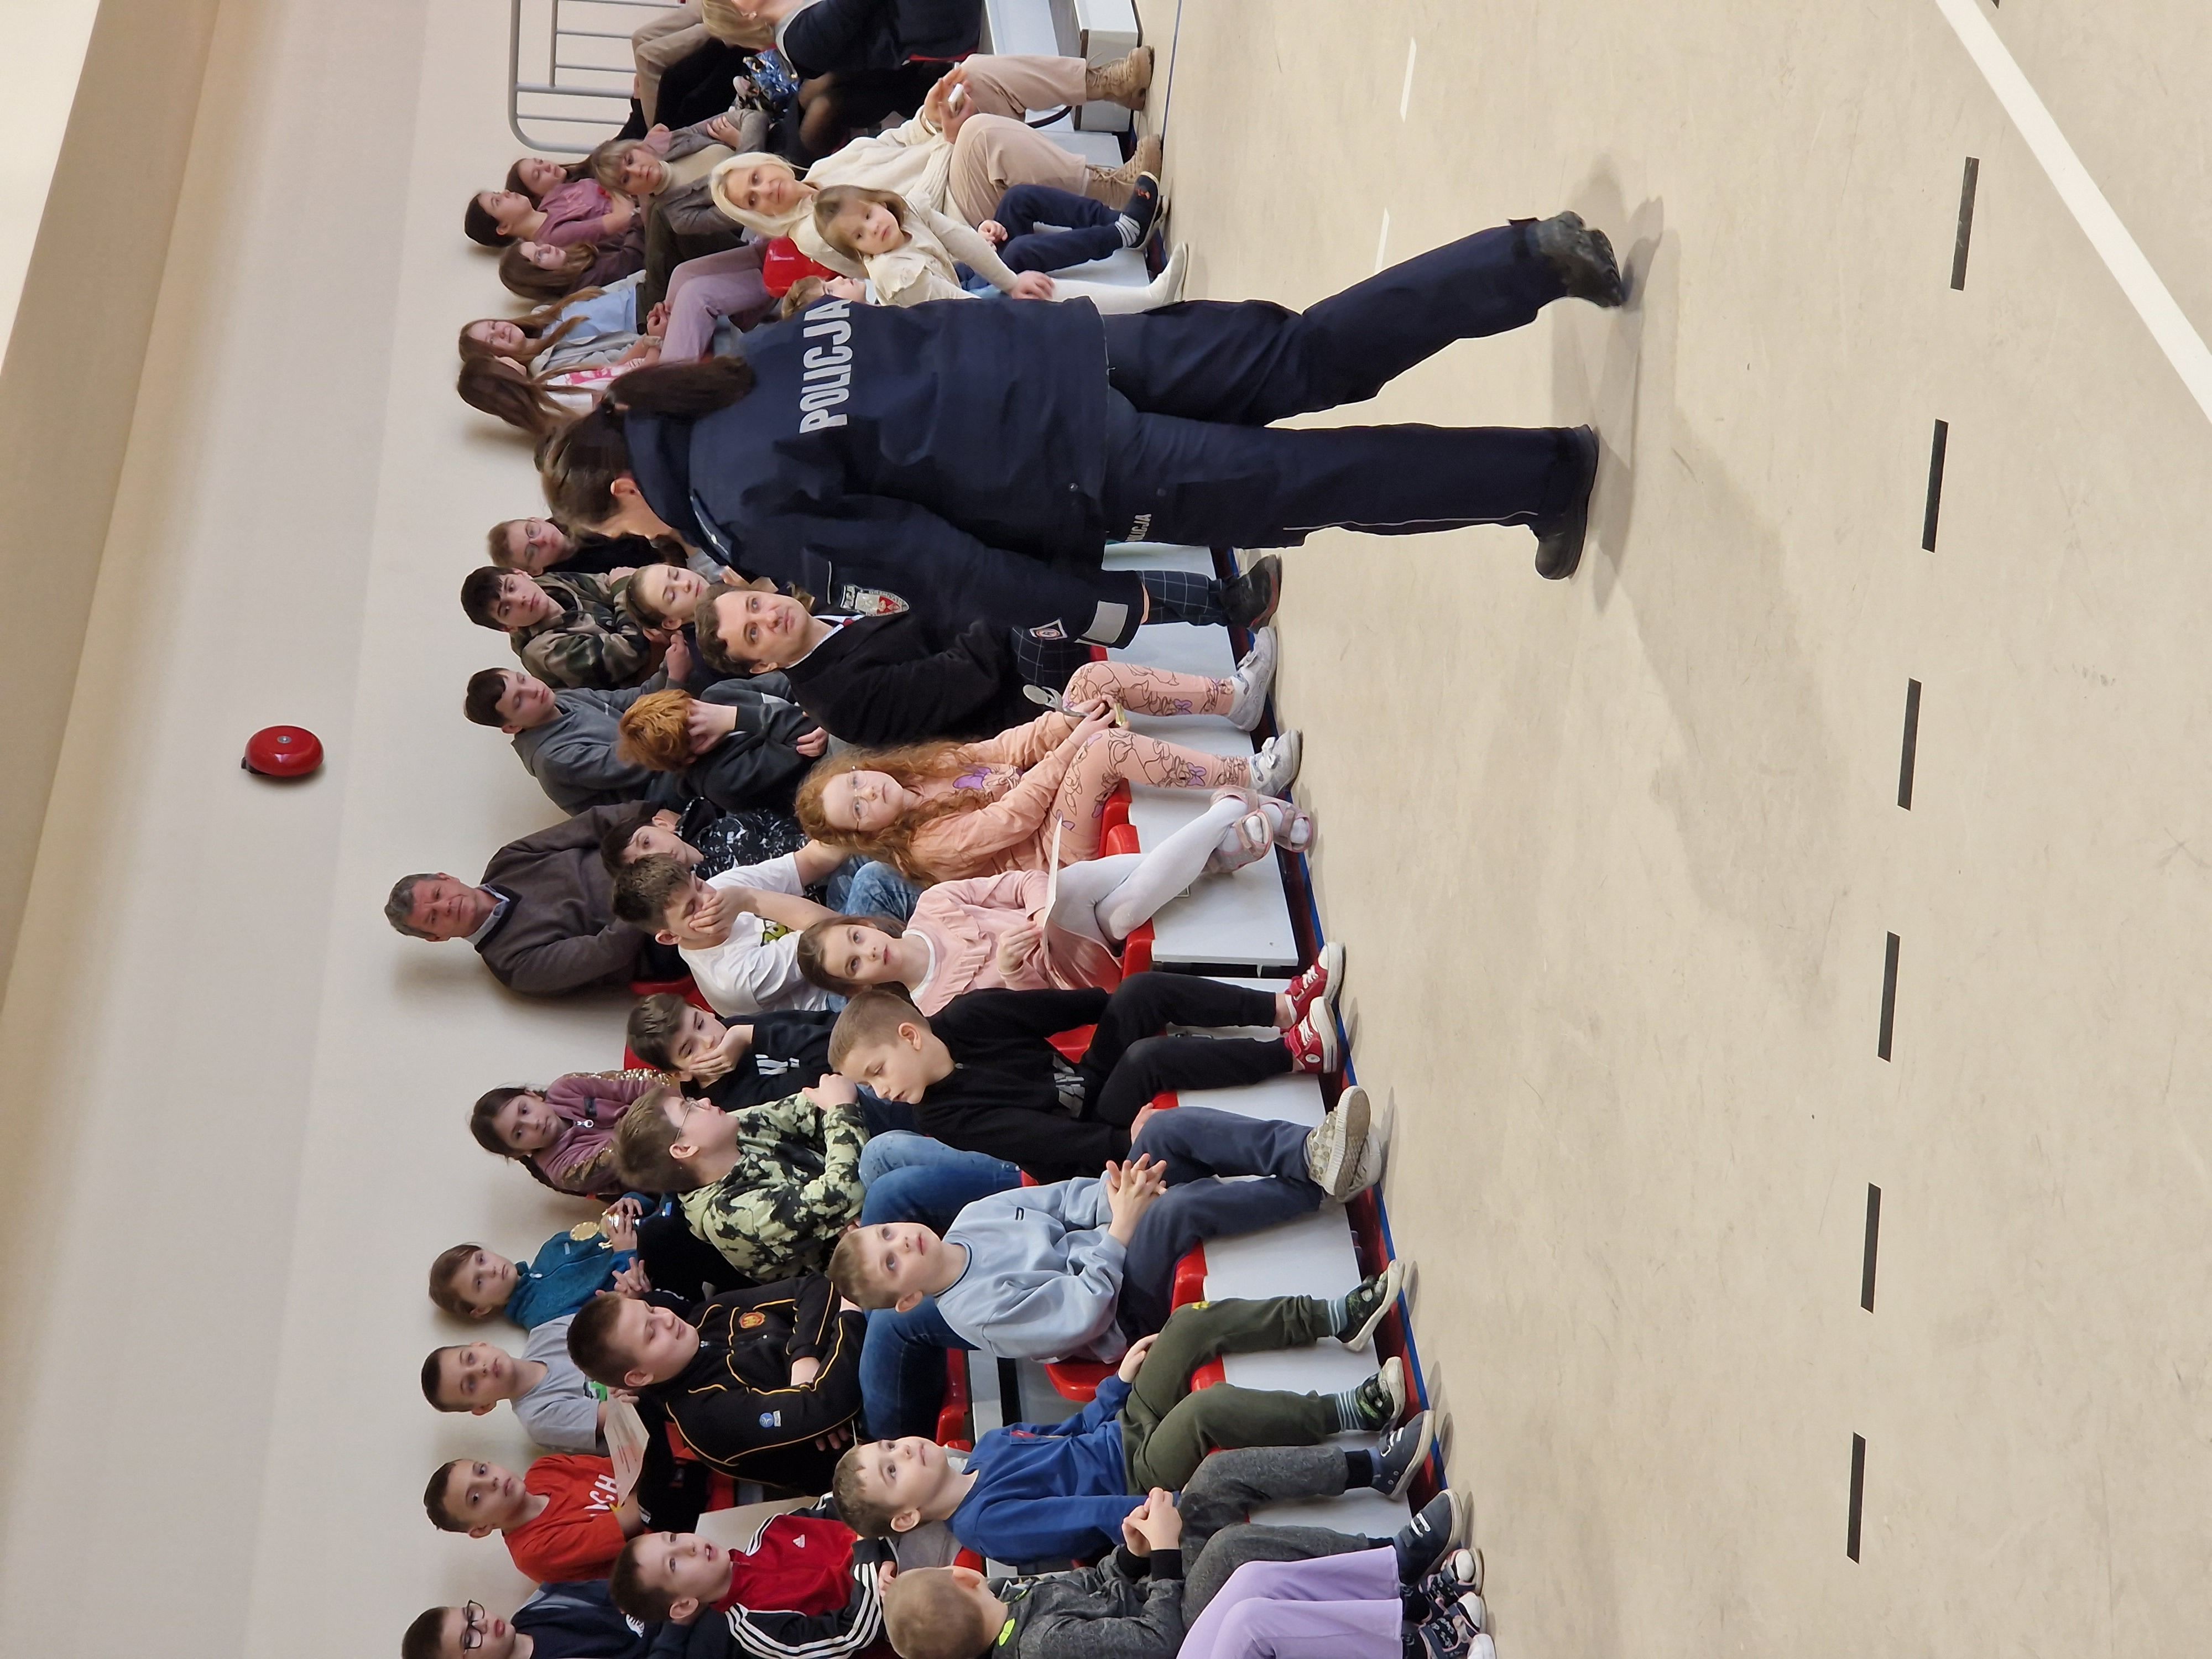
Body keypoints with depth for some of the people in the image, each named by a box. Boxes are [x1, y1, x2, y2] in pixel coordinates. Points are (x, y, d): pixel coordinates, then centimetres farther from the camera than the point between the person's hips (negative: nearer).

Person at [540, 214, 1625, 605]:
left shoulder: (746, 507, -11)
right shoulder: (753, 361, 12)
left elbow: (920, 555, -12)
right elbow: (905, 320, 22)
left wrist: (1098, 608, -4)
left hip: (1076, 467, -7)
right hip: (1060, 347, 7)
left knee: (1309, 478, 2)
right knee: (1310, 355, 9)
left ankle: (1546, 474, 4)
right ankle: (1538, 259, 5)